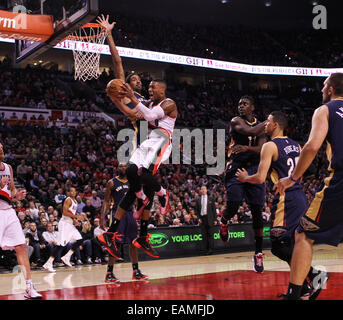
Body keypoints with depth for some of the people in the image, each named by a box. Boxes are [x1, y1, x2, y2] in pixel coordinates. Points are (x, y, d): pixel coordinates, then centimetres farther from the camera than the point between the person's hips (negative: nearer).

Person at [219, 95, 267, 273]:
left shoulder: (261, 126, 12)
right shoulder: (236, 121, -1)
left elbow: (262, 149, -3)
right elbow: (251, 131, -21)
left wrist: (246, 148, -22)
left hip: (254, 169, 3)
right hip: (236, 168, -3)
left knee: (257, 212, -1)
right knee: (233, 205, -15)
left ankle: (258, 253, 7)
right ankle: (224, 222, 24)